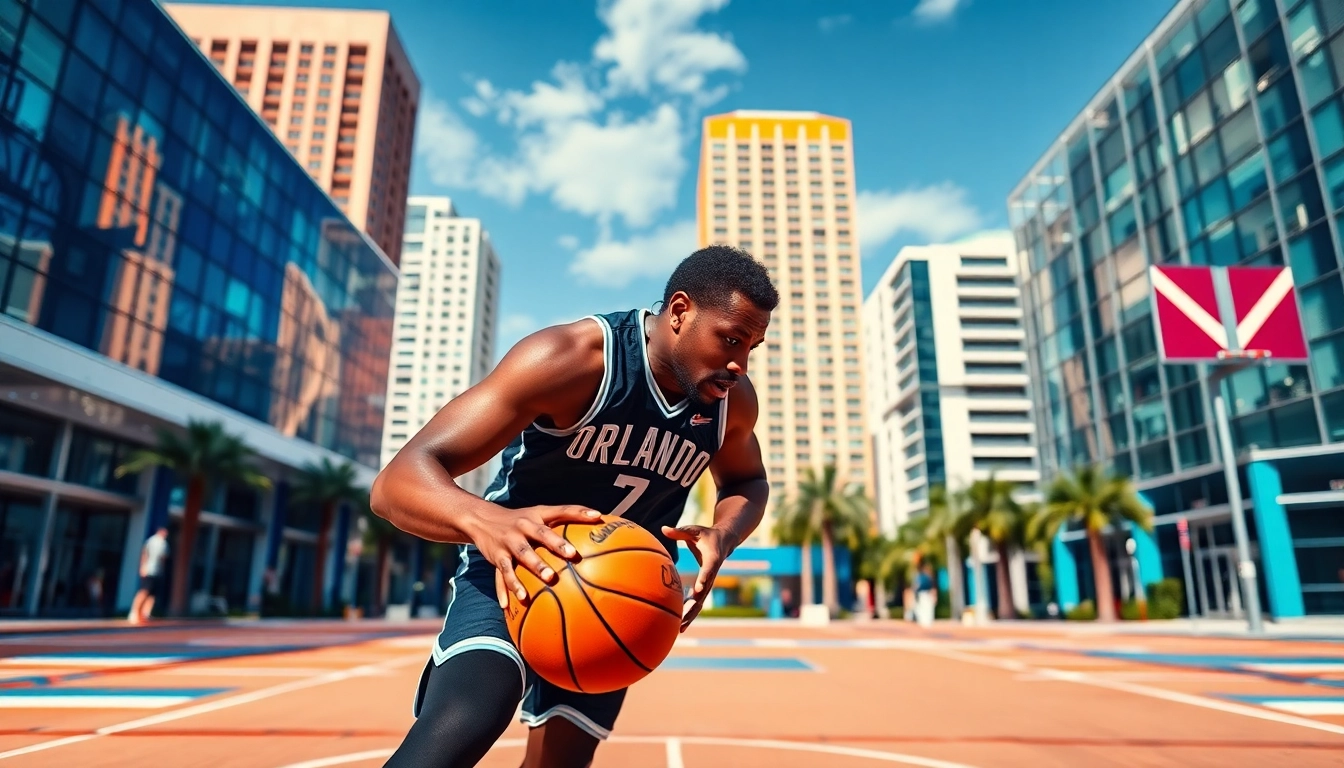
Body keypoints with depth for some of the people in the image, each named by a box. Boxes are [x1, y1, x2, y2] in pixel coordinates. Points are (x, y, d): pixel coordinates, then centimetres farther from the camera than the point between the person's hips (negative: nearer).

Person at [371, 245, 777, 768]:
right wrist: (484, 520, -57)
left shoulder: (734, 400, -11)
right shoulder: (568, 358, -29)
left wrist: (723, 536, -14)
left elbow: (748, 481, 11)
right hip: (517, 569, -5)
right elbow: (398, 480, -33)